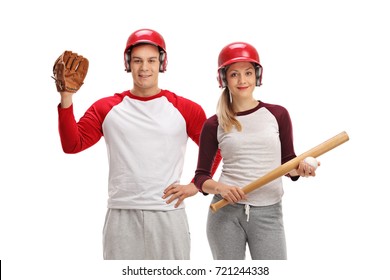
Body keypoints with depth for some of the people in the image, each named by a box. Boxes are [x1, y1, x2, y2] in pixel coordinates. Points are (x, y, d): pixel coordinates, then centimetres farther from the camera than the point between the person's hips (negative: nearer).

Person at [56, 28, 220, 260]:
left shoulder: (186, 109, 4)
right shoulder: (106, 108, 4)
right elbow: (72, 145, -5)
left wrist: (197, 185, -1)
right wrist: (67, 99, -14)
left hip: (169, 215, 0)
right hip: (121, 215, 0)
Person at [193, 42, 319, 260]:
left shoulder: (278, 114, 4)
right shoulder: (214, 125, 3)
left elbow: (288, 162, 11)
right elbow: (201, 176, 5)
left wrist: (299, 168, -11)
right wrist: (219, 187, -16)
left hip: (268, 213, 0)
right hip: (226, 211, 0)